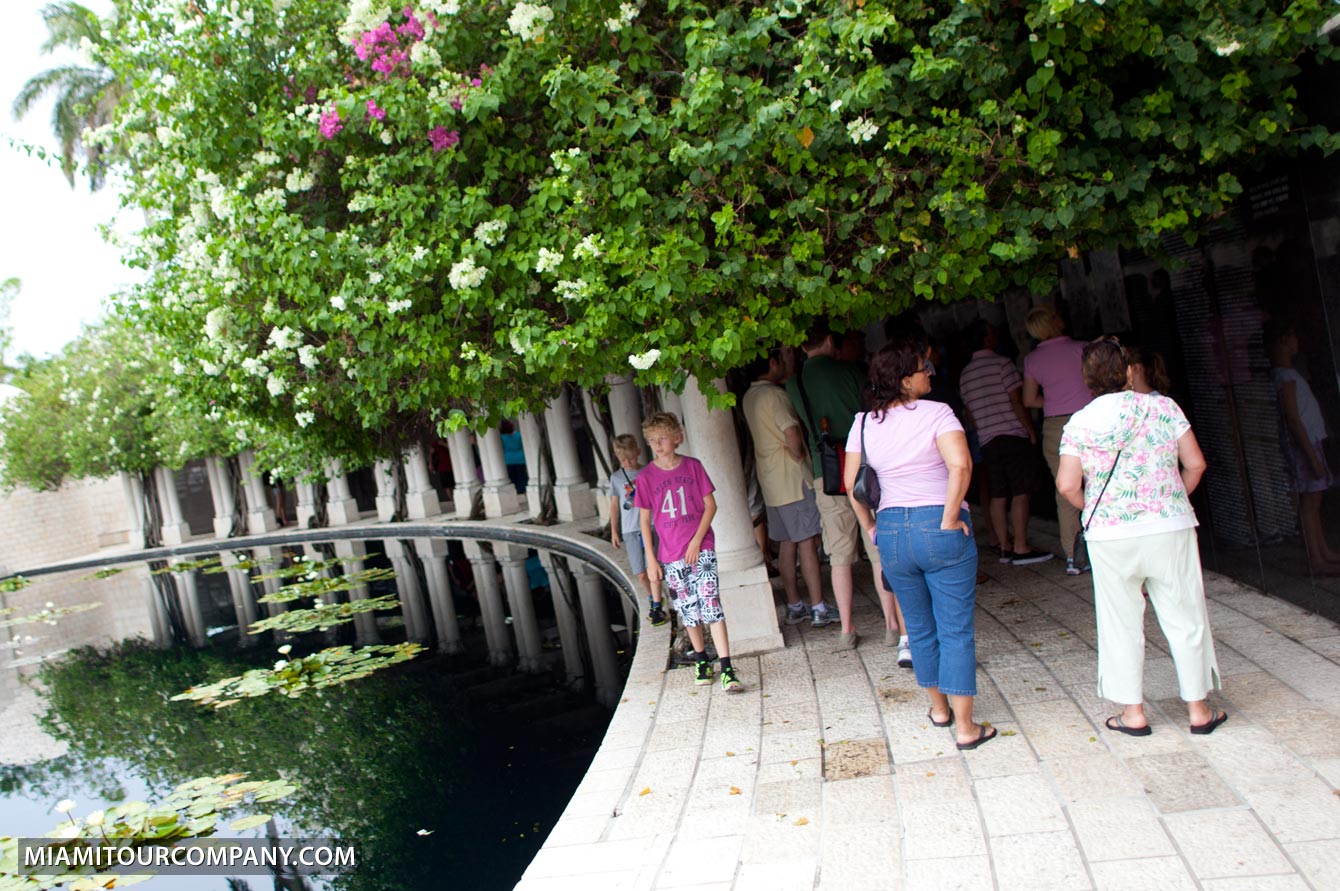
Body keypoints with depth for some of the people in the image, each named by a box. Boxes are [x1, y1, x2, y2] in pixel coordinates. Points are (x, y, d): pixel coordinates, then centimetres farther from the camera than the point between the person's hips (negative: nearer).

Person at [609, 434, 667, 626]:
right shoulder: (616, 477, 6)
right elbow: (614, 505, 11)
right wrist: (614, 531, 10)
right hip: (630, 531, 2)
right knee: (641, 574, 3)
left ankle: (657, 607, 3)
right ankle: (652, 598, 29)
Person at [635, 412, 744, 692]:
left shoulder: (693, 466, -1)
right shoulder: (646, 477, -1)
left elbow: (710, 505, 1)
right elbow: (645, 520, 3)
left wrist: (696, 541, -9)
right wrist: (651, 559, 0)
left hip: (701, 548, -1)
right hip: (671, 556, 1)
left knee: (711, 605, -9)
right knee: (688, 610, 10)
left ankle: (727, 669, -9)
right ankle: (701, 660, 28)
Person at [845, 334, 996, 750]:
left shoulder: (864, 423, 4)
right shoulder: (936, 412, -10)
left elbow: (852, 483, 6)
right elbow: (960, 465, -24)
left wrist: (871, 528, 14)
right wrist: (949, 518, -15)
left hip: (891, 531, 5)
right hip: (940, 528, -4)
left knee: (919, 627, 19)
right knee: (956, 629, 3)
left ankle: (938, 707, 35)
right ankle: (965, 727, 7)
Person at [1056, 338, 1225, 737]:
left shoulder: (1079, 424, -4)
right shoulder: (1163, 407, -1)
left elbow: (1067, 485, -10)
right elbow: (1195, 464, 0)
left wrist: (1095, 509, 8)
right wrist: (1173, 501, 14)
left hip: (1110, 536, -1)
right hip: (1170, 528, 1)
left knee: (1122, 623, 10)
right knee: (1184, 618, 12)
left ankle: (1133, 712, 16)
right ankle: (1198, 709, 22)